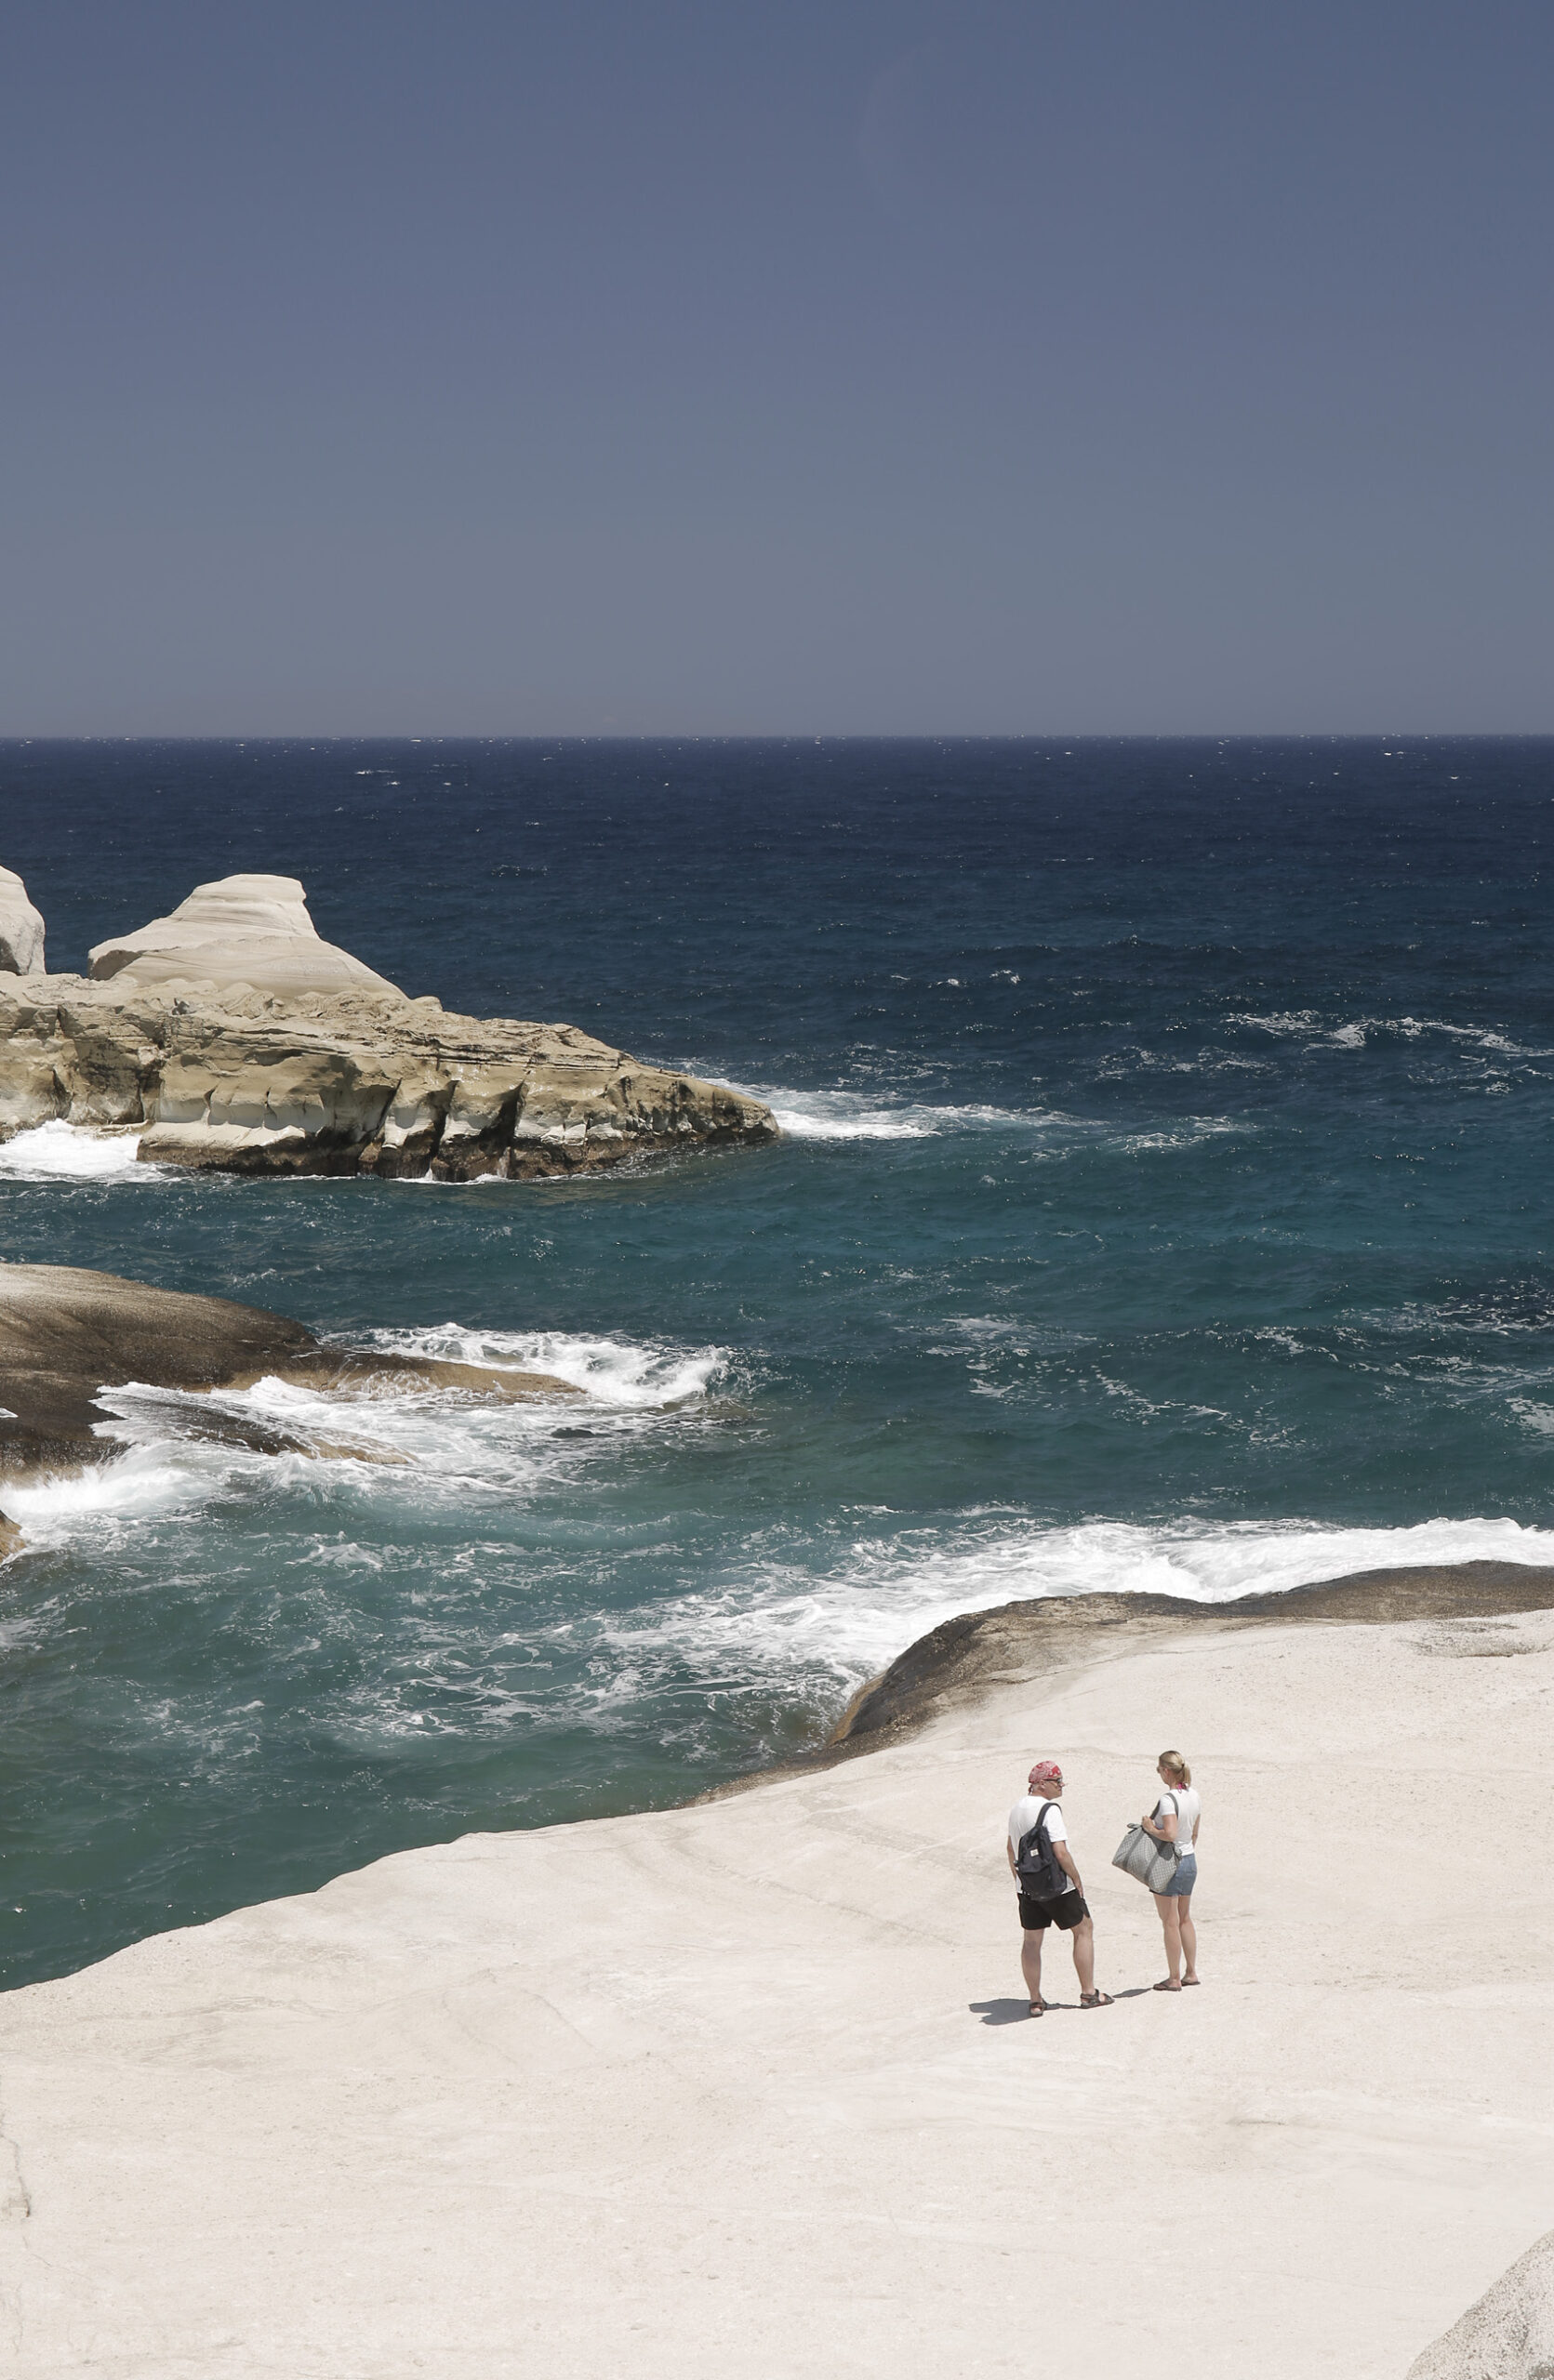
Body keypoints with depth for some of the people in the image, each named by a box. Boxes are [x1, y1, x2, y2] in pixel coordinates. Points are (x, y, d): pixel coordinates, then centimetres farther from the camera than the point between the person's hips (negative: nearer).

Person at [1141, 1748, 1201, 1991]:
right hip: (1190, 1861, 8)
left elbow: (1170, 1834, -32)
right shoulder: (1193, 1796, 4)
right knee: (1185, 1919, 19)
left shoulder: (1168, 1799, -21)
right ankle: (1191, 1972, 24)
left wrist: (1151, 1829, -15)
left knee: (1170, 1922, 2)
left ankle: (1174, 1978, 8)